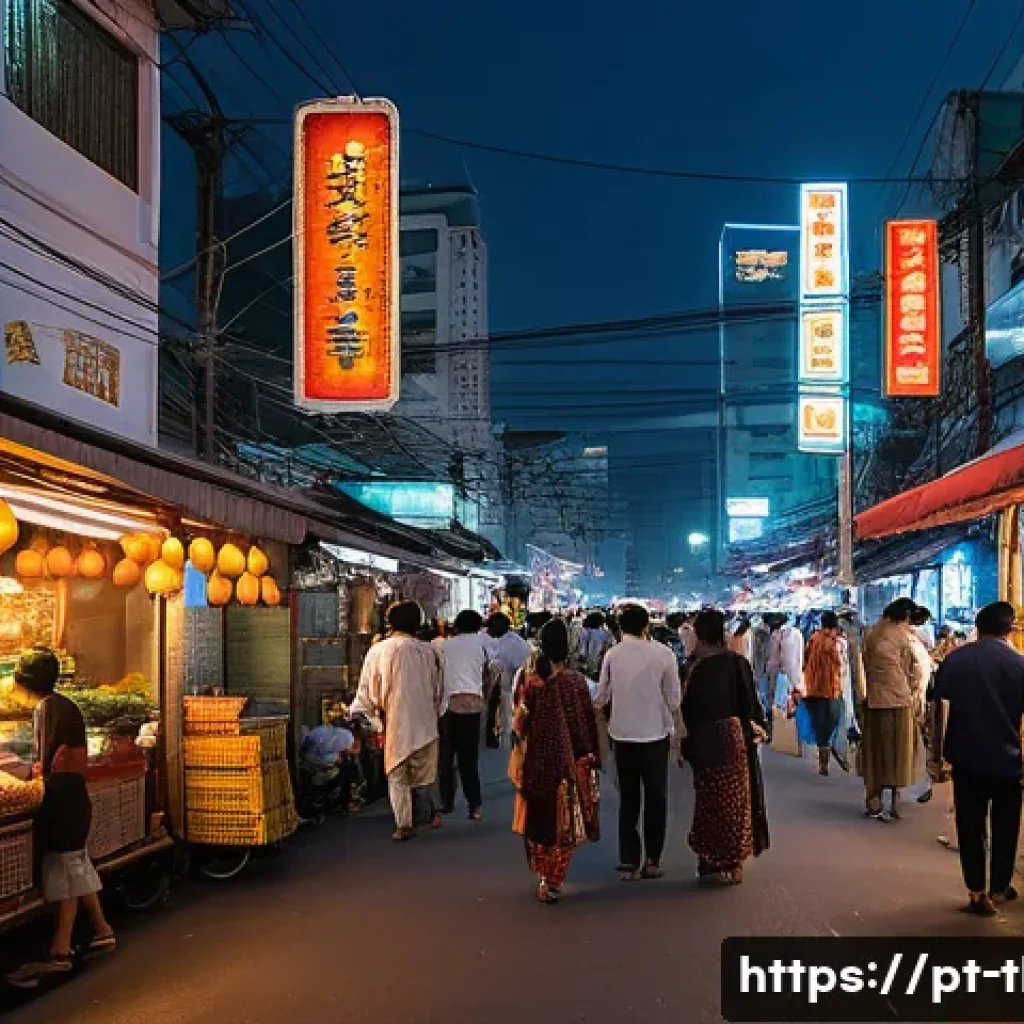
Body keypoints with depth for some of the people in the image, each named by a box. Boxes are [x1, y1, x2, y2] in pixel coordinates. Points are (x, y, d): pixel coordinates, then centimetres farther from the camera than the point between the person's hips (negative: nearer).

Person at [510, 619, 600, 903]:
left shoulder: (528, 677, -9)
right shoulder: (575, 680, -13)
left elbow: (519, 722, -1)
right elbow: (587, 723, -7)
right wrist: (591, 758, 3)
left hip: (536, 760, 2)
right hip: (568, 760, -2)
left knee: (539, 818, 18)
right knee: (563, 821, 11)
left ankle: (543, 877, 22)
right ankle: (554, 882, 12)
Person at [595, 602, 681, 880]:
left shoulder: (612, 655, -5)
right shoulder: (663, 654, -9)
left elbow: (601, 697, 2)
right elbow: (674, 700, -7)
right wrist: (678, 731, 5)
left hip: (622, 734, 2)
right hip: (655, 734, -1)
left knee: (628, 798, 12)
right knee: (656, 797, 12)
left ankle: (628, 861, 11)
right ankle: (652, 861, 13)